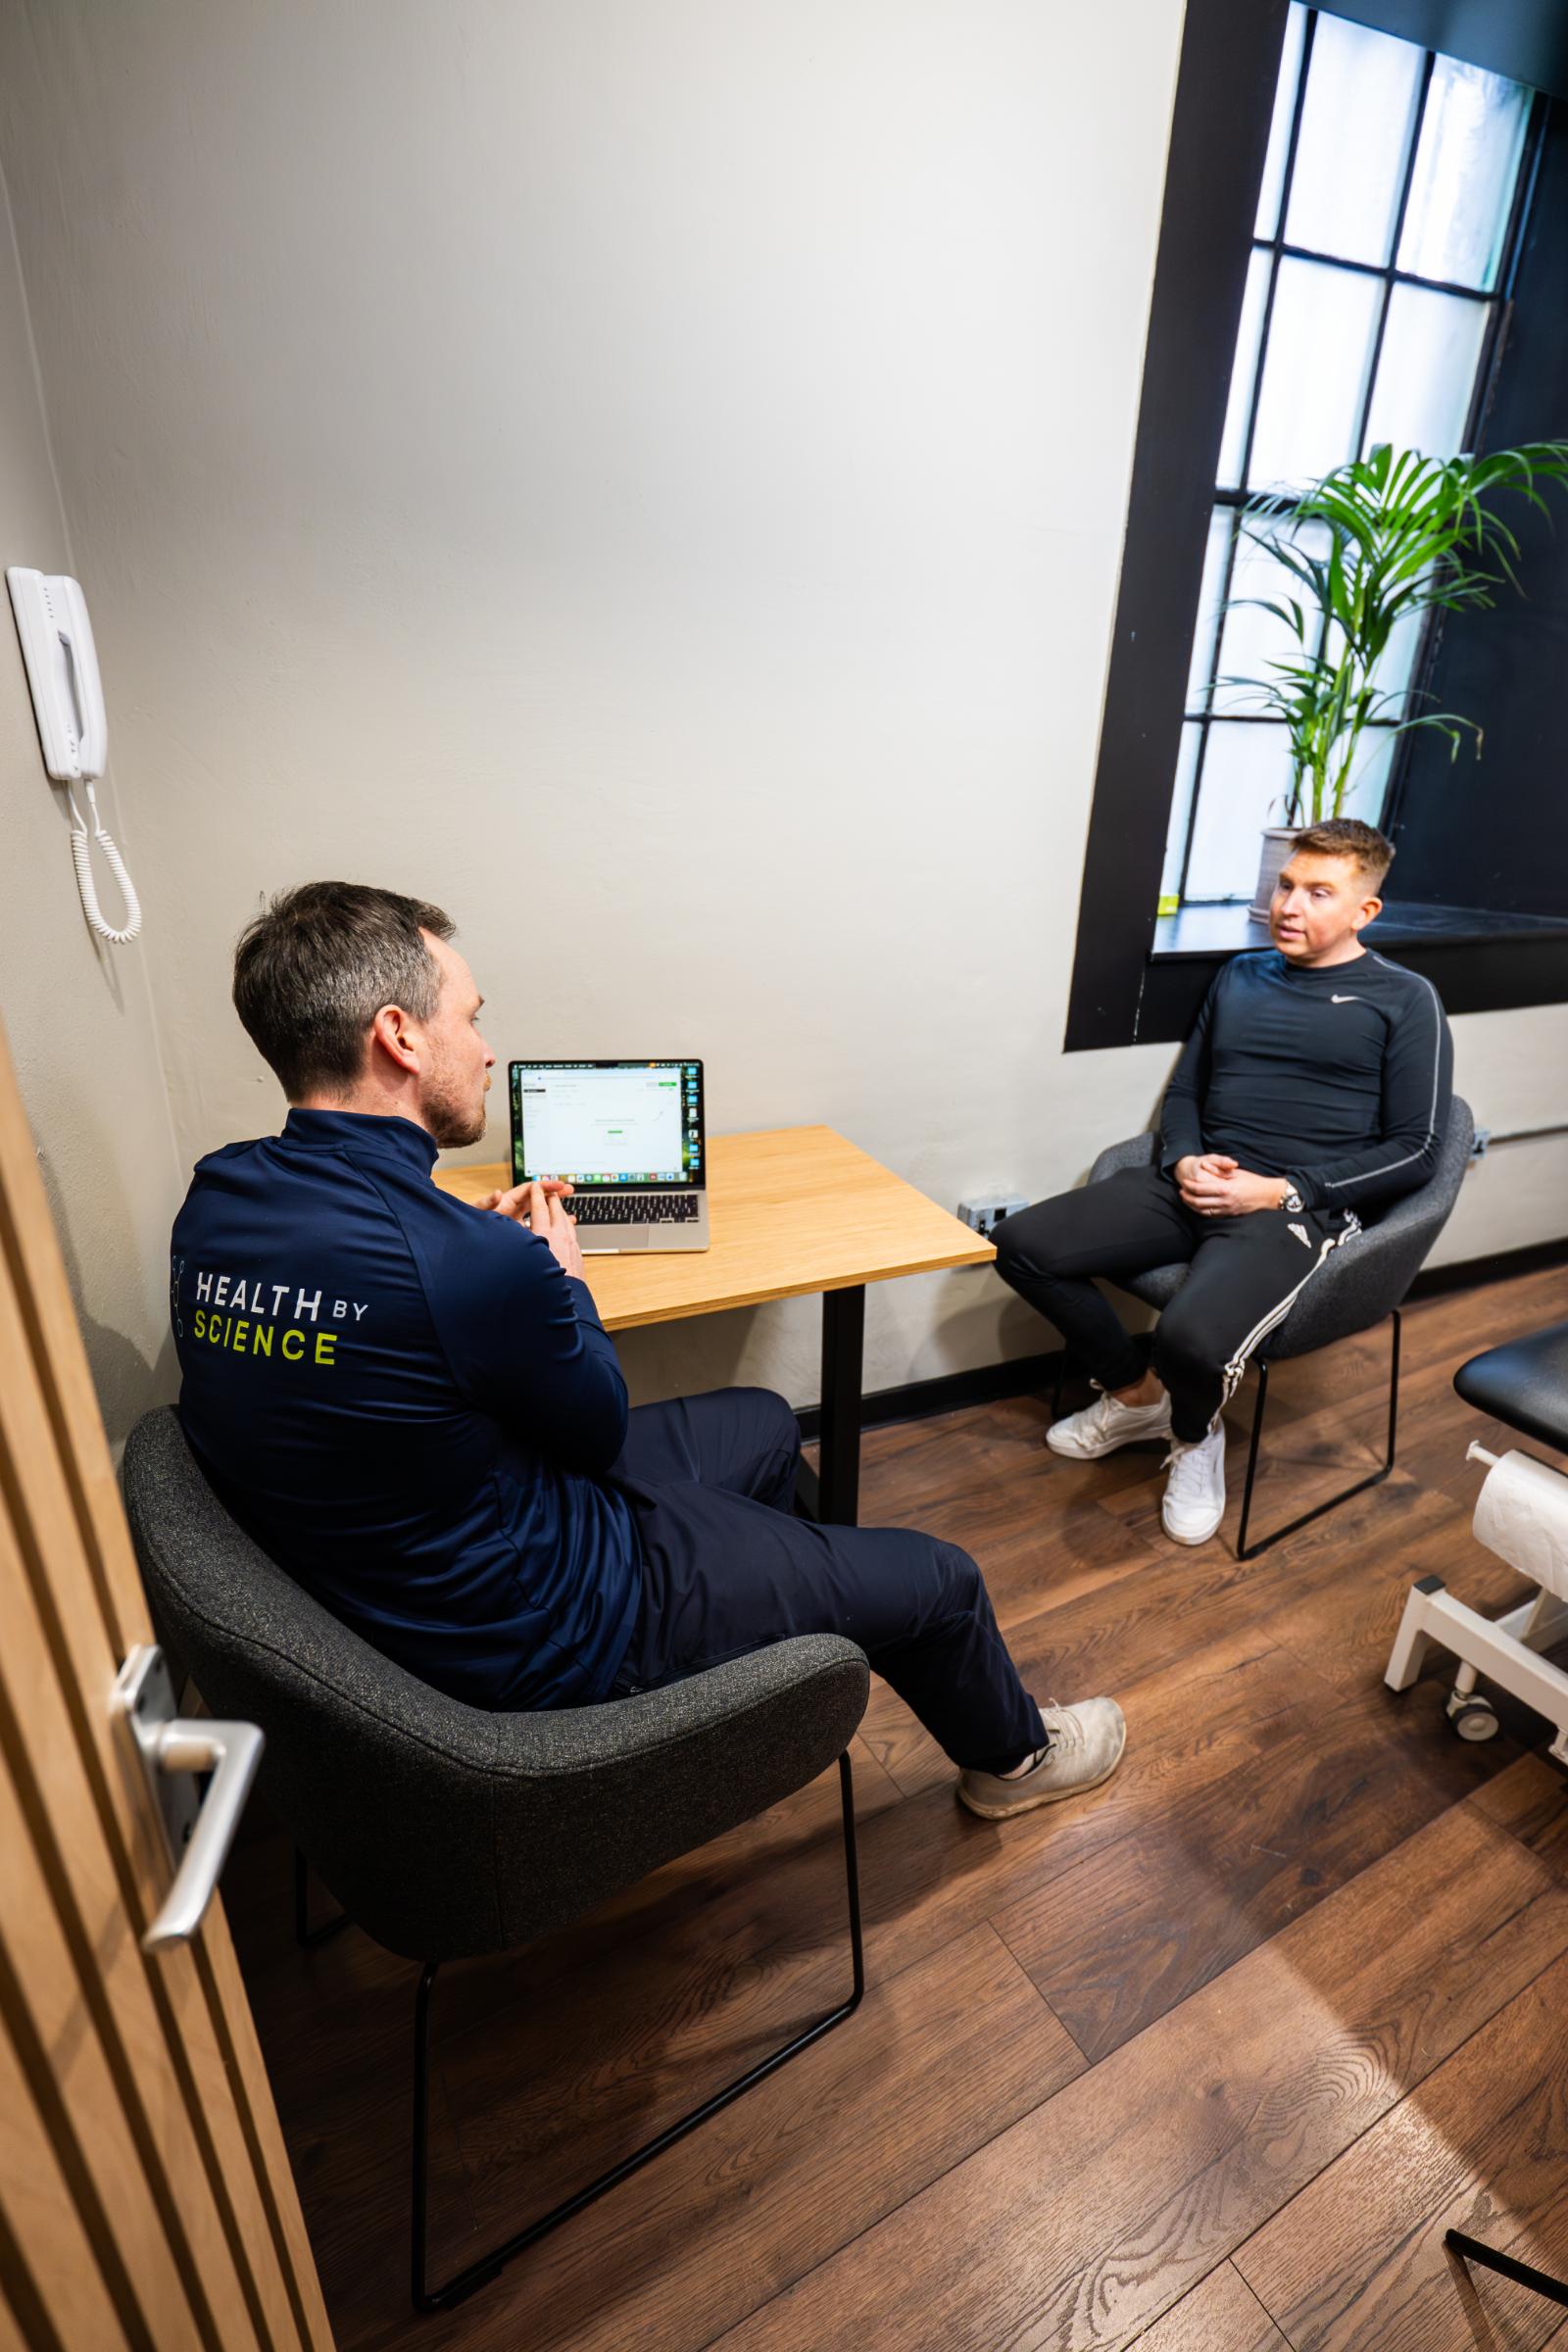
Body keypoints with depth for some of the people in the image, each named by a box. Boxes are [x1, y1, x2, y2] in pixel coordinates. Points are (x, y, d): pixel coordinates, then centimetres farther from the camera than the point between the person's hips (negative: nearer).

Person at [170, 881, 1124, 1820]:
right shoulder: (472, 1266, -36)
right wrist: (563, 1278, -2)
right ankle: (1012, 1755, 42)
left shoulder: (214, 1199, -8)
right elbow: (601, 1429, -17)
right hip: (535, 1634, -8)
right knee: (938, 1580, 8)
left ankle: (797, 1609, 53)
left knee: (764, 1421, 24)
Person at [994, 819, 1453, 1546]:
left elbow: (1415, 1150, -2)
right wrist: (1184, 1162, -4)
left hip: (1297, 1209, -5)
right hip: (1190, 1187, 6)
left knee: (1192, 1337, -35)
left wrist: (1281, 1190, -14)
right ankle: (1136, 1396, 10)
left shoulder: (1404, 1000, 4)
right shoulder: (1241, 976, 18)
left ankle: (1194, 1436, 6)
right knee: (1022, 1246, -13)